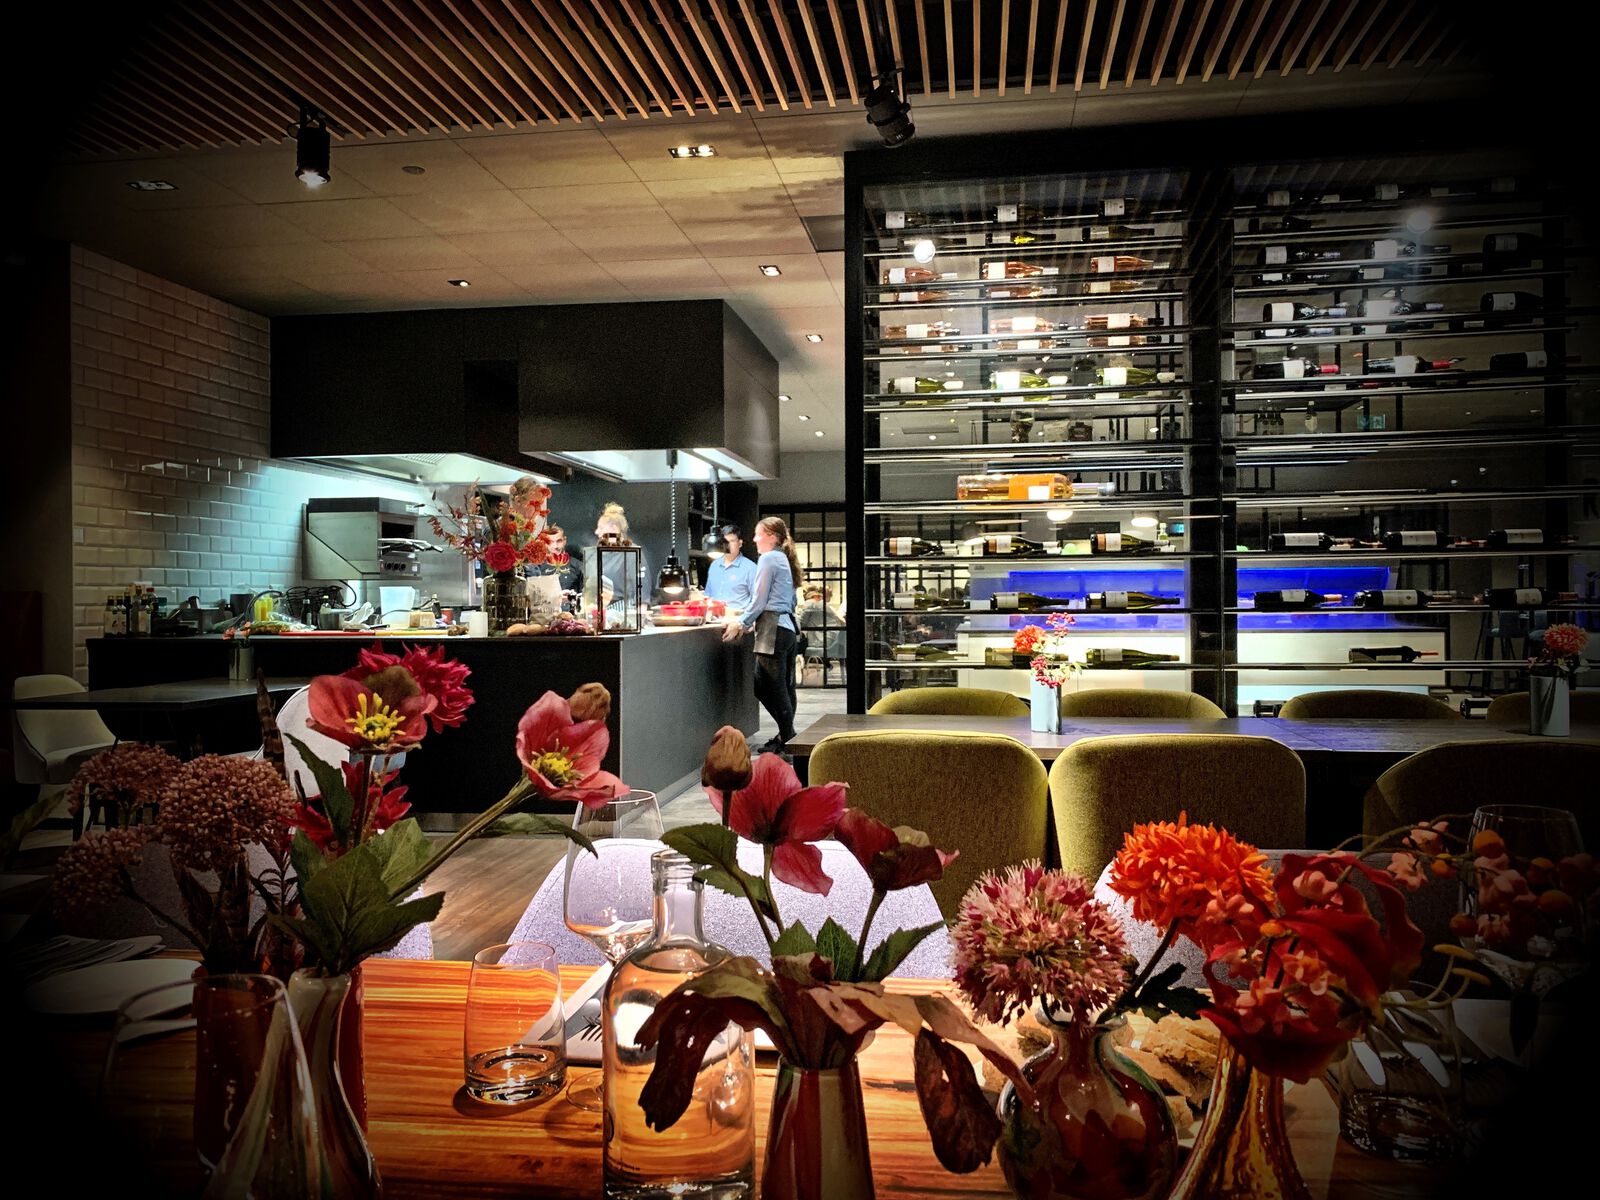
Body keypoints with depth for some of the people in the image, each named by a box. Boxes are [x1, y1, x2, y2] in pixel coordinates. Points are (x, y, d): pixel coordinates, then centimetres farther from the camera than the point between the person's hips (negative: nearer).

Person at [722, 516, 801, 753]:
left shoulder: (768, 559, -7)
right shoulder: (785, 560, 20)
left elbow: (759, 600, -10)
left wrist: (742, 624, 2)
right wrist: (753, 625, 23)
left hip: (774, 631, -9)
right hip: (790, 628, 9)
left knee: (765, 685, -4)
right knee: (784, 687, 11)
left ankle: (787, 736, -2)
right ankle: (787, 735, 14)